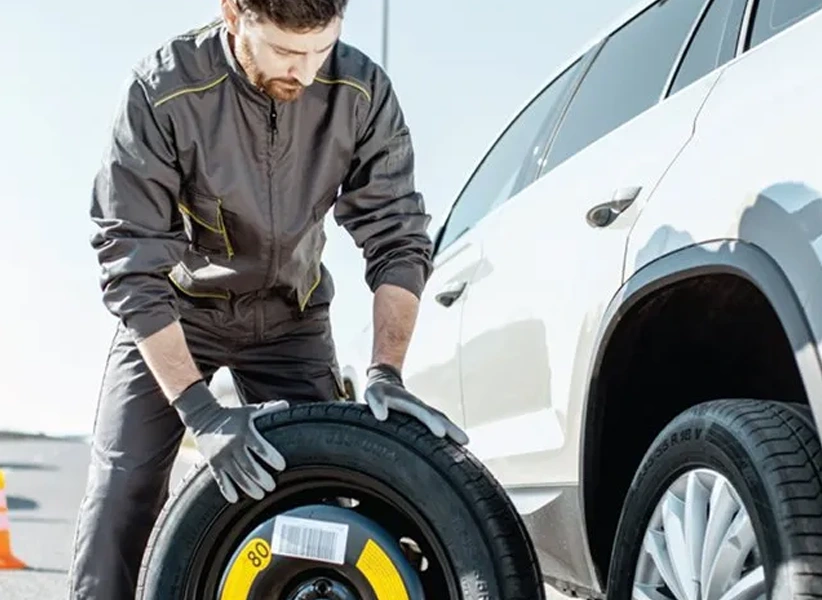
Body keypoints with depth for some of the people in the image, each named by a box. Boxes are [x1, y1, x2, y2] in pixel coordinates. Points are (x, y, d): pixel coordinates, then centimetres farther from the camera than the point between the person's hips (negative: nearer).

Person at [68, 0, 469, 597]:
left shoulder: (362, 91, -21)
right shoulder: (164, 90, -29)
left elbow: (397, 238, -15)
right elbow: (131, 264, -29)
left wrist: (386, 373, -28)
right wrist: (200, 412, -36)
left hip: (290, 315, 2)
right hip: (176, 310, -2)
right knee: (121, 492, -13)